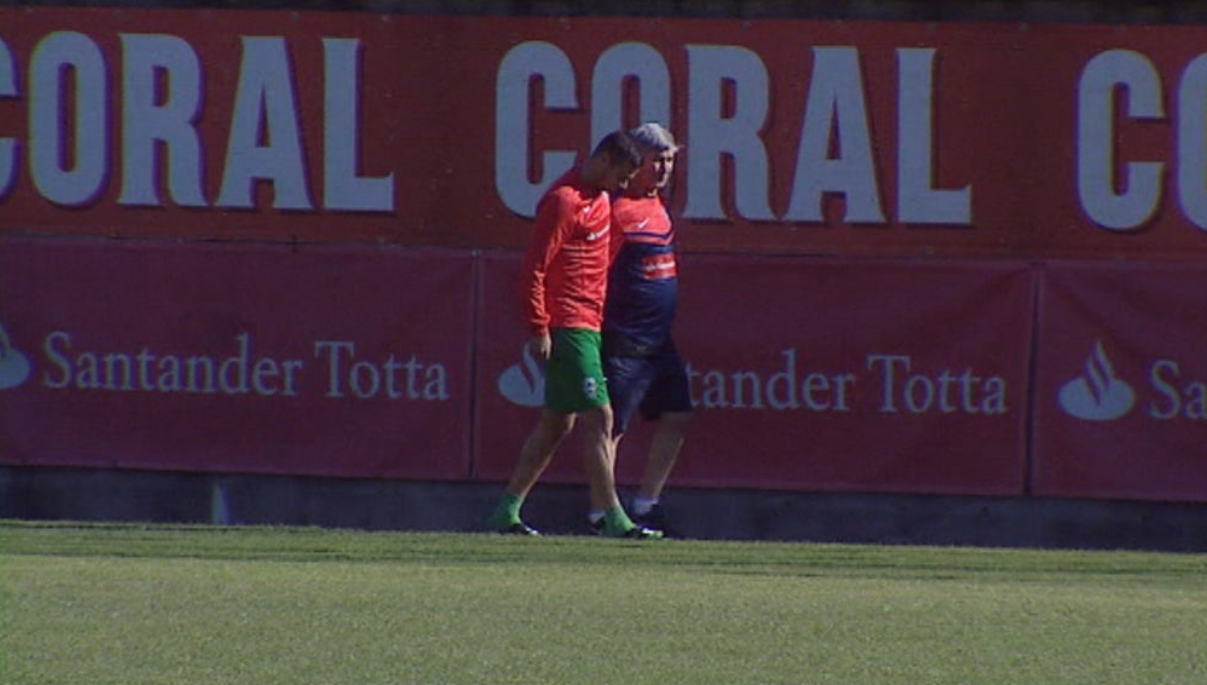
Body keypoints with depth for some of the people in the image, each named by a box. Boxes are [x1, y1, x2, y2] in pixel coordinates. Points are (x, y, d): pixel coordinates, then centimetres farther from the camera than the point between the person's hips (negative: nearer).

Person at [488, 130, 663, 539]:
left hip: (587, 326, 10)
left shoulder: (600, 200, 16)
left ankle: (507, 511, 17)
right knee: (598, 419, -12)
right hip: (566, 328, -10)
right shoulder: (564, 201, -14)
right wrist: (538, 328, -19)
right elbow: (534, 267, -17)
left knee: (557, 423, 12)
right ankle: (613, 518, -14)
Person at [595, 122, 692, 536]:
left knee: (677, 417, 8)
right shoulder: (618, 209, -13)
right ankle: (600, 513, 2)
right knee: (612, 426, -4)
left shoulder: (658, 204, 14)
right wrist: (597, 328, -18)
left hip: (660, 342, 9)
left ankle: (646, 504, 15)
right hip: (625, 342, -9)